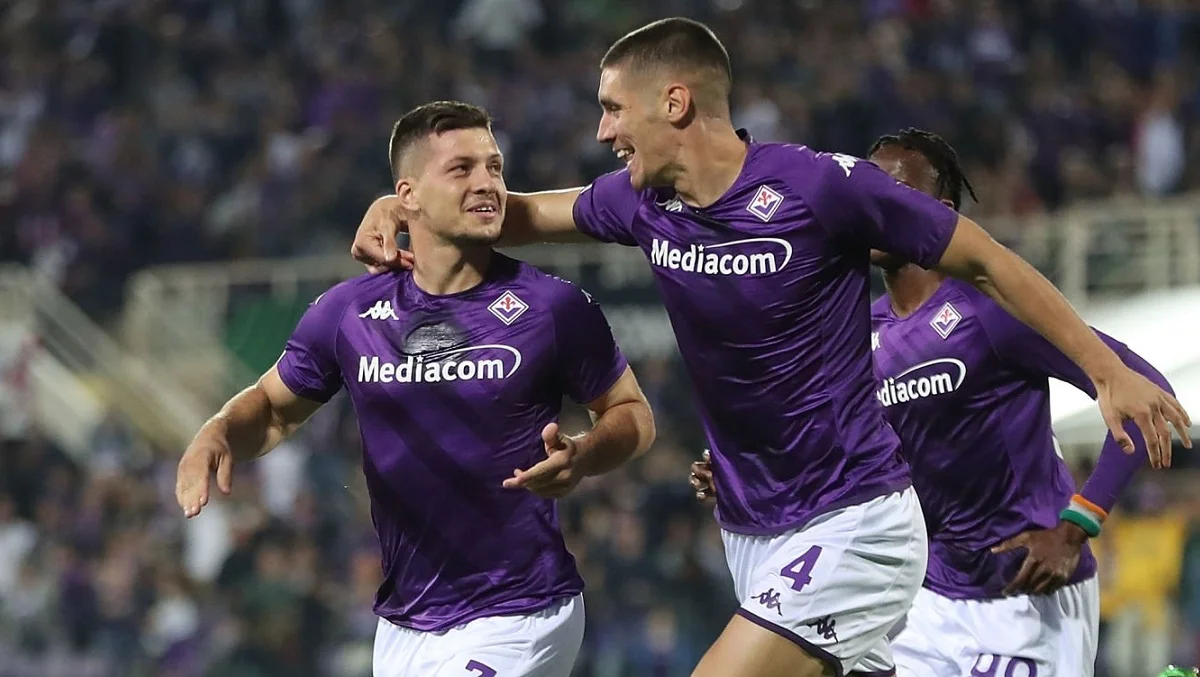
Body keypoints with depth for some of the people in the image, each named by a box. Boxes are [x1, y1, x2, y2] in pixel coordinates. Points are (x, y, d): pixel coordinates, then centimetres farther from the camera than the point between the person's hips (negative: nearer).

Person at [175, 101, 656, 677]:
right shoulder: (349, 311, 1)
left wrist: (581, 456, -18)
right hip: (402, 625, 5)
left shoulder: (553, 307, -7)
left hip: (516, 621, -4)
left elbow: (633, 413, 3)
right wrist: (218, 434, -7)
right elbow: (274, 406, 15)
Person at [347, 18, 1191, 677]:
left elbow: (982, 259, -7)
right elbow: (529, 213, 21)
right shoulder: (643, 202, 2)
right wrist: (400, 208, 5)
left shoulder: (823, 186, -16)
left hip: (852, 527, -7)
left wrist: (1109, 370, -6)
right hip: (755, 536, 7)